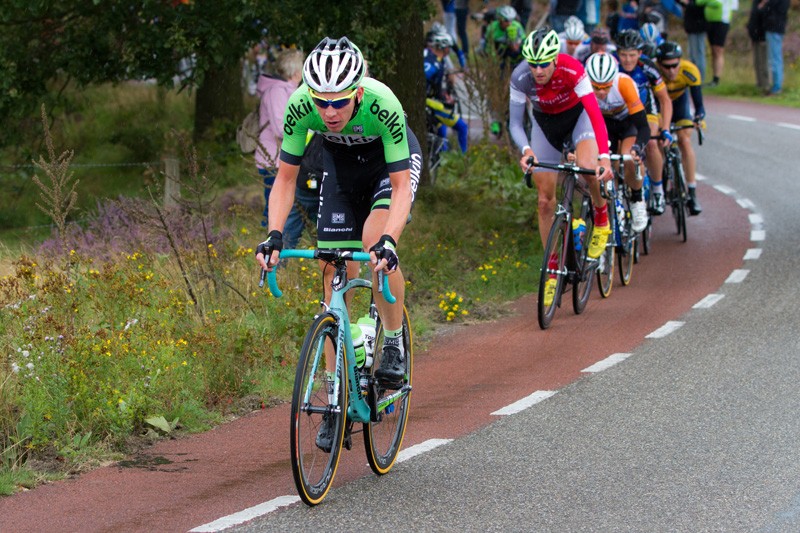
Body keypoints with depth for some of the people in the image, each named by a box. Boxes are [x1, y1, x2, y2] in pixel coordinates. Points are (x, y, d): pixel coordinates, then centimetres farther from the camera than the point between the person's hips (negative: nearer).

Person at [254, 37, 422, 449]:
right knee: (336, 278, -3)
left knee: (375, 238, -31)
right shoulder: (300, 106, -31)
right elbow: (286, 177, -19)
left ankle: (394, 344, -9)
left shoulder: (382, 105, -39)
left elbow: (401, 186, -34)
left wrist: (387, 241, -50)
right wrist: (274, 235, -33)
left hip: (393, 160, -3)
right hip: (341, 164, 3)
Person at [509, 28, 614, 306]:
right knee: (545, 200, -1)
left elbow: (595, 113, -38)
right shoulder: (520, 77, -28)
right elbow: (515, 123, -22)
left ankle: (601, 215, -2)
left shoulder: (572, 70, -35)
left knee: (588, 167, -33)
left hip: (577, 115, -2)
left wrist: (604, 156, -49)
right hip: (545, 123, 2)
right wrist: (526, 150, -43)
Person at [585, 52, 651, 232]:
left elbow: (643, 126, -37)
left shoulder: (624, 84, -37)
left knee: (629, 160, -28)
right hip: (603, 123, 2)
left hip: (628, 121, -2)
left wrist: (637, 148, -56)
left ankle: (637, 200, -2)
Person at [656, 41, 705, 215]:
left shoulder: (689, 71, -35)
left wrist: (699, 116, -53)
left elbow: (699, 104, -32)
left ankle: (692, 193, -11)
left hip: (678, 99, 0)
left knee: (684, 140, -15)